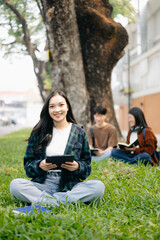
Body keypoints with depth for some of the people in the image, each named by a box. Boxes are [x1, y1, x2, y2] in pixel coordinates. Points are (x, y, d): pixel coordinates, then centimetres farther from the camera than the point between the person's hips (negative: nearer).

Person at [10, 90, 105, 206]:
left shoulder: (79, 132, 9)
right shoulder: (39, 132, 10)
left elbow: (87, 166, 9)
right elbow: (28, 163, 9)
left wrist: (77, 167, -13)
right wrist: (40, 165, -13)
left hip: (70, 185, 0)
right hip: (43, 184, 0)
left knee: (98, 186, -28)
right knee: (15, 184, -27)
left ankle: (42, 200, -28)